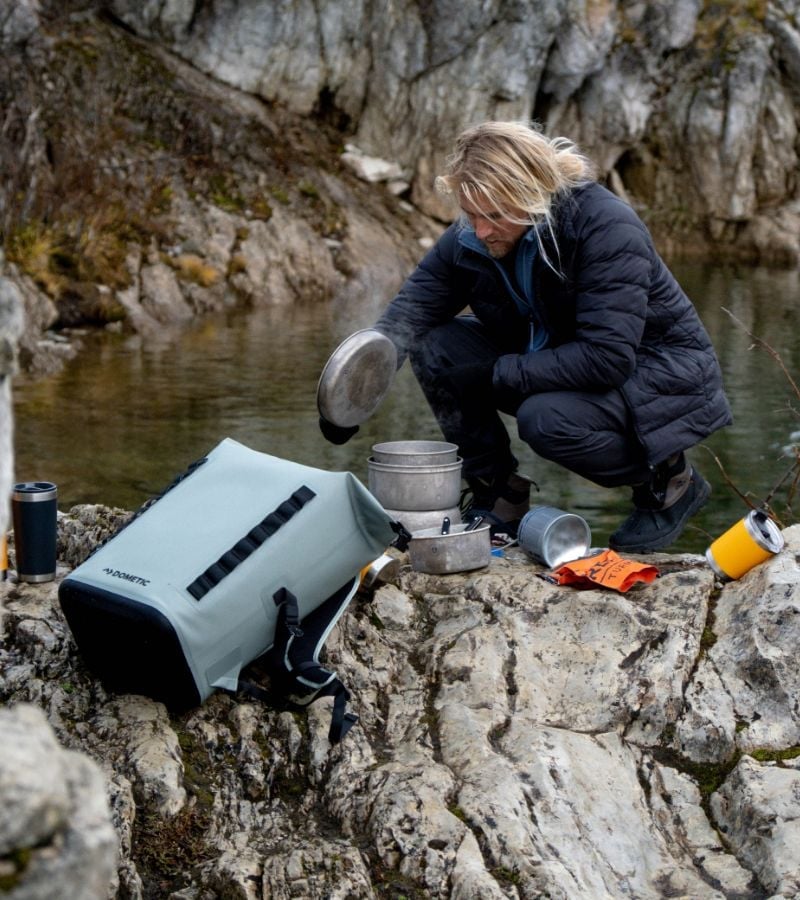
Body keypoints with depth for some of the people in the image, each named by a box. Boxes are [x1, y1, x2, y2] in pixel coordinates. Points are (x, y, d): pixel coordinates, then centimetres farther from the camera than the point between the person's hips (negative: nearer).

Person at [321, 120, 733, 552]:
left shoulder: (608, 228, -29)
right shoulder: (468, 238, -9)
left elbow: (608, 358, -34)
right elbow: (410, 310, -6)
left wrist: (495, 376, -29)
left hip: (664, 373, -6)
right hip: (561, 364, 7)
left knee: (547, 419, -36)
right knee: (435, 346, -11)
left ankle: (670, 480, -6)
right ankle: (499, 496, 2)